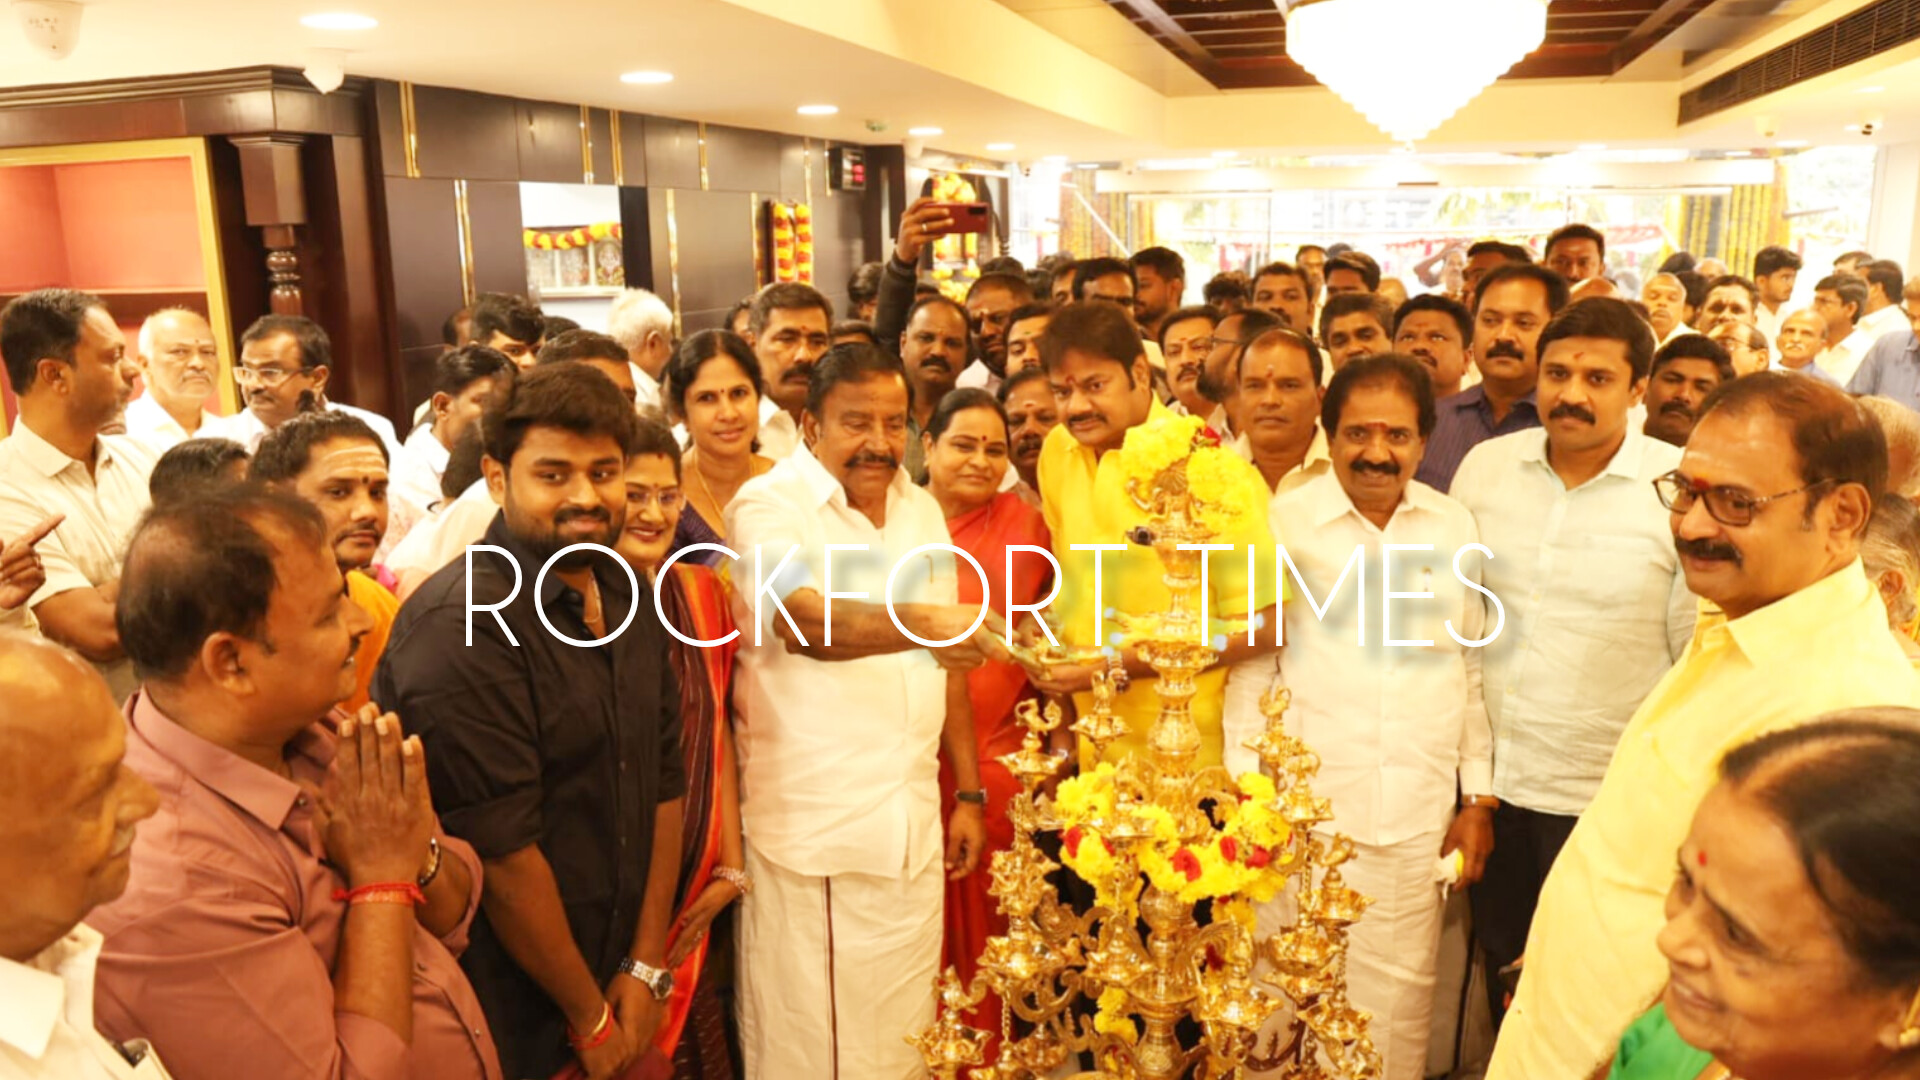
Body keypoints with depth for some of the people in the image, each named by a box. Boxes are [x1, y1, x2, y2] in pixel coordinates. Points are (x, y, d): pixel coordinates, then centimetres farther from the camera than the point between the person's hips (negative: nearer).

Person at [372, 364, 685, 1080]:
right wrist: (591, 1018, -12)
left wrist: (647, 968, 0)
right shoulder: (460, 627, -22)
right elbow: (503, 850, -22)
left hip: (612, 978, 7)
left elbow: (663, 783, 4)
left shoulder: (626, 598, 3)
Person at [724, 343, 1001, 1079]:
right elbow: (807, 620, -29)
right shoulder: (770, 507, -10)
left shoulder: (922, 510, 9)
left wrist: (969, 793, 12)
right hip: (808, 832, -5)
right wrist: (919, 625, -47)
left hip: (913, 826, 5)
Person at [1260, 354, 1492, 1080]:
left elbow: (1473, 668, 11)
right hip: (1303, 807, -2)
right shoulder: (1283, 522, -4)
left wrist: (1479, 798, 9)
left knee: (1401, 993, 9)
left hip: (1420, 815, 3)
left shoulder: (1455, 528, 6)